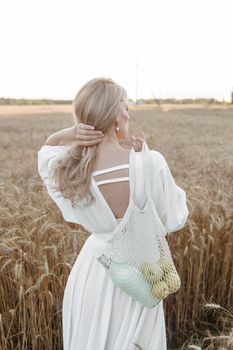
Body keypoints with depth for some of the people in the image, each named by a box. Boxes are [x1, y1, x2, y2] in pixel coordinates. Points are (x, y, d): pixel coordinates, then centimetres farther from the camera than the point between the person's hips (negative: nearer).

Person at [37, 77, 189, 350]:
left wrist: (68, 135, -15)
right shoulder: (150, 163, -27)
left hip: (91, 268, 2)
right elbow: (174, 219, -10)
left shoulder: (64, 168, -19)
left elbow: (47, 148, 7)